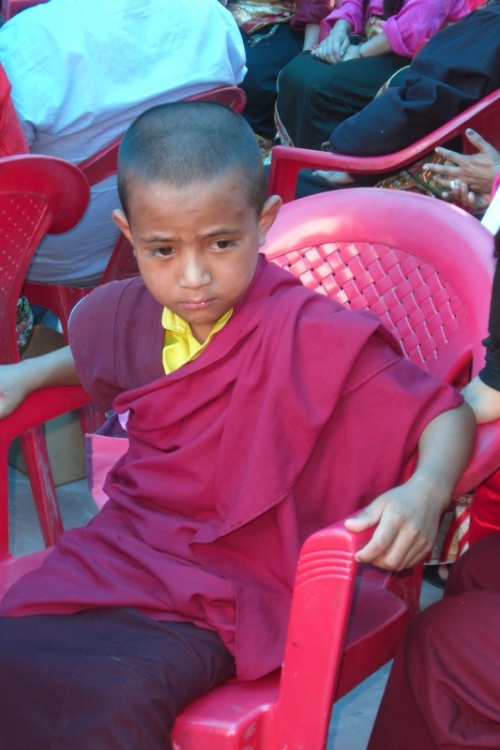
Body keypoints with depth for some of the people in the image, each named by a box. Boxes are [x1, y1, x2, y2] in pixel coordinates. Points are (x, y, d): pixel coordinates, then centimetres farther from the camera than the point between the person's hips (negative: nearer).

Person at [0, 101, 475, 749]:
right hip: (116, 550, 6)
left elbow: (449, 414, -12)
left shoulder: (316, 341, -17)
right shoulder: (123, 315, 3)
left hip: (226, 593, -5)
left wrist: (426, 492, -31)